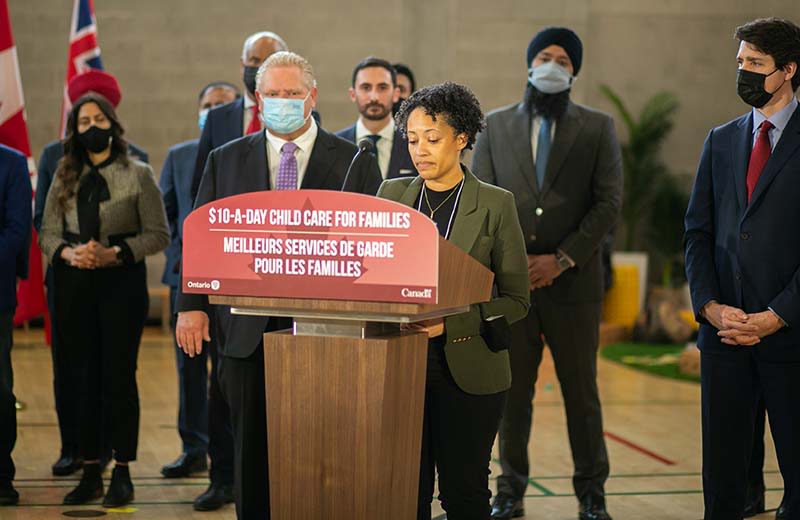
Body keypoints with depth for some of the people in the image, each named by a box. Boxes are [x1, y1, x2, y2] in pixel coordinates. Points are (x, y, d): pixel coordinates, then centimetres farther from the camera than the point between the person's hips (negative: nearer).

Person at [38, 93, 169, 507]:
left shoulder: (137, 175, 0)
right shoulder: (64, 177, 11)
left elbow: (158, 235, -3)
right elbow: (48, 233, 9)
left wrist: (114, 253, -15)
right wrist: (68, 253, -12)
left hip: (122, 283, -3)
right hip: (74, 286, 3)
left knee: (119, 376, -3)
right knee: (83, 378, 5)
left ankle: (122, 474, 5)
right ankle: (90, 473, 13)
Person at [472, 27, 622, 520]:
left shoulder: (598, 127, 4)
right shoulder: (496, 125, 9)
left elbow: (609, 202, -2)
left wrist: (562, 259, -10)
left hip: (573, 281, -1)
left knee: (582, 391, 5)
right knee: (512, 391, 5)